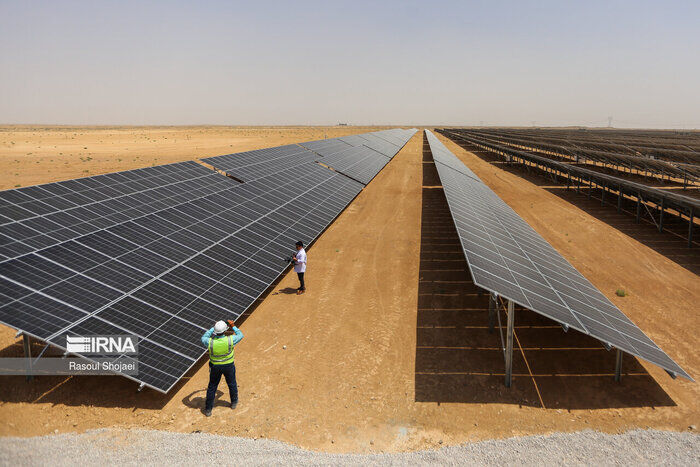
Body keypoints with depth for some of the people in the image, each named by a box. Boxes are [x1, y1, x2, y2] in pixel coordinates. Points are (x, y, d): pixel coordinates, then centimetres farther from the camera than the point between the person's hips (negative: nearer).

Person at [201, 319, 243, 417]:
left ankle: (208, 409, 28)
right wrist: (233, 326, 4)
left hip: (215, 367, 0)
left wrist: (212, 328, 3)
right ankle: (234, 402, 45)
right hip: (229, 366, 0)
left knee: (212, 387, 18)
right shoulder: (230, 340, -28)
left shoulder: (210, 342, -26)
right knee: (232, 384, 24)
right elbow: (240, 335, -6)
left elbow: (203, 338, 0)